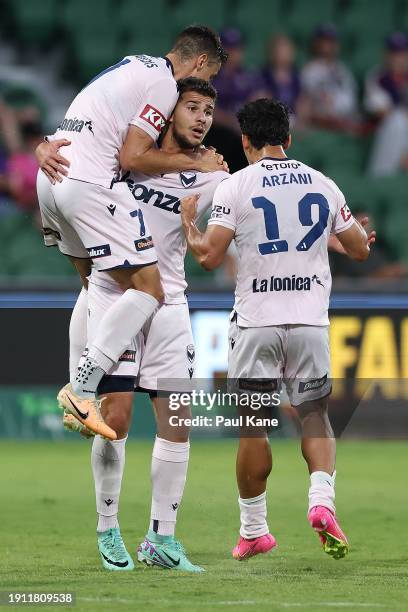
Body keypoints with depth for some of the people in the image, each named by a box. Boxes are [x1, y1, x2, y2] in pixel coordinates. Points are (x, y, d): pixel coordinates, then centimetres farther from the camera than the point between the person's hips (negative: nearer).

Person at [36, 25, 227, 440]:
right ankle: (81, 390, -15)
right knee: (147, 290, -7)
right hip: (89, 184, -10)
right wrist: (196, 163, -2)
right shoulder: (164, 83, -7)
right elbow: (133, 157, -11)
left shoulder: (134, 65, 21)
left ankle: (77, 389, 20)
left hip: (51, 175, 10)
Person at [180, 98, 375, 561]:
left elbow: (209, 257, -8)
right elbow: (359, 249, 14)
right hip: (310, 321, 2)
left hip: (256, 322, -2)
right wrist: (364, 236, 37)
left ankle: (253, 530, 14)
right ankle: (322, 500, -13)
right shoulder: (322, 185, 6)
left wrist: (188, 223, 11)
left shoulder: (235, 187, -4)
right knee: (315, 415, 11)